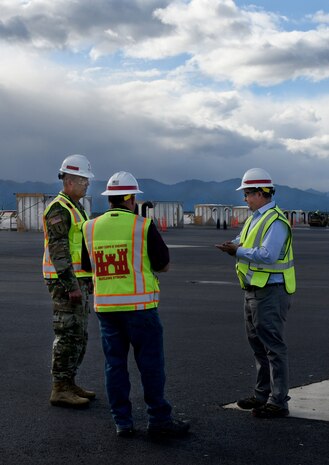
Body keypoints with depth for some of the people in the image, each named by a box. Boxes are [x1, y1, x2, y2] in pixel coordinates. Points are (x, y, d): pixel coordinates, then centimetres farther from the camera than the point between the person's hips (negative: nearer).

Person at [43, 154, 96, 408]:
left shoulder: (75, 209, 17)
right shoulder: (58, 209, -15)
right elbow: (58, 250, -21)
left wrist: (89, 279, 23)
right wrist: (72, 286, -25)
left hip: (78, 281, 10)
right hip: (66, 282, -10)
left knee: (79, 336, 12)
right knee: (68, 335, -7)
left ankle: (69, 383, 20)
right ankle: (60, 390, -1)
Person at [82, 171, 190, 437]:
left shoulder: (91, 228, 4)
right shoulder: (143, 226, -8)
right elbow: (164, 266, -1)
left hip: (105, 305, 4)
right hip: (139, 305, -4)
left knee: (115, 363, 10)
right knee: (151, 364, 4)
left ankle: (122, 422, 13)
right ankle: (159, 419, 9)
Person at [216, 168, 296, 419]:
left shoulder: (275, 221, -17)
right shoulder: (254, 218, 15)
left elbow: (267, 255, -27)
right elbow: (243, 244, 18)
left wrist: (239, 251, -18)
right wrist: (233, 246, -4)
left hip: (271, 292, -10)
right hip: (254, 290, 10)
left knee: (273, 346, -6)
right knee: (258, 344, 16)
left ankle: (278, 402, -1)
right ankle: (263, 395, 26)